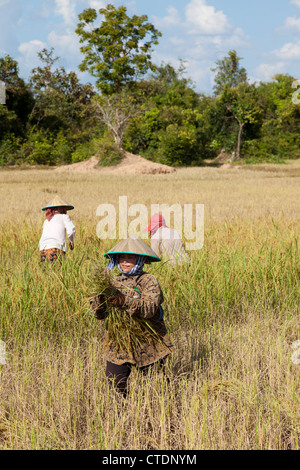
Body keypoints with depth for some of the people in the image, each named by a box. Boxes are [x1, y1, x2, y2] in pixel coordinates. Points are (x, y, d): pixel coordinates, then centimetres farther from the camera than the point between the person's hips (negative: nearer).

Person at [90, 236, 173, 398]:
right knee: (114, 386, -3)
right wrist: (99, 299, -24)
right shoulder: (114, 282, 4)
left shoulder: (149, 281, -6)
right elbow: (99, 314, -2)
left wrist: (125, 302, -37)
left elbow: (150, 308, -23)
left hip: (148, 346, -2)